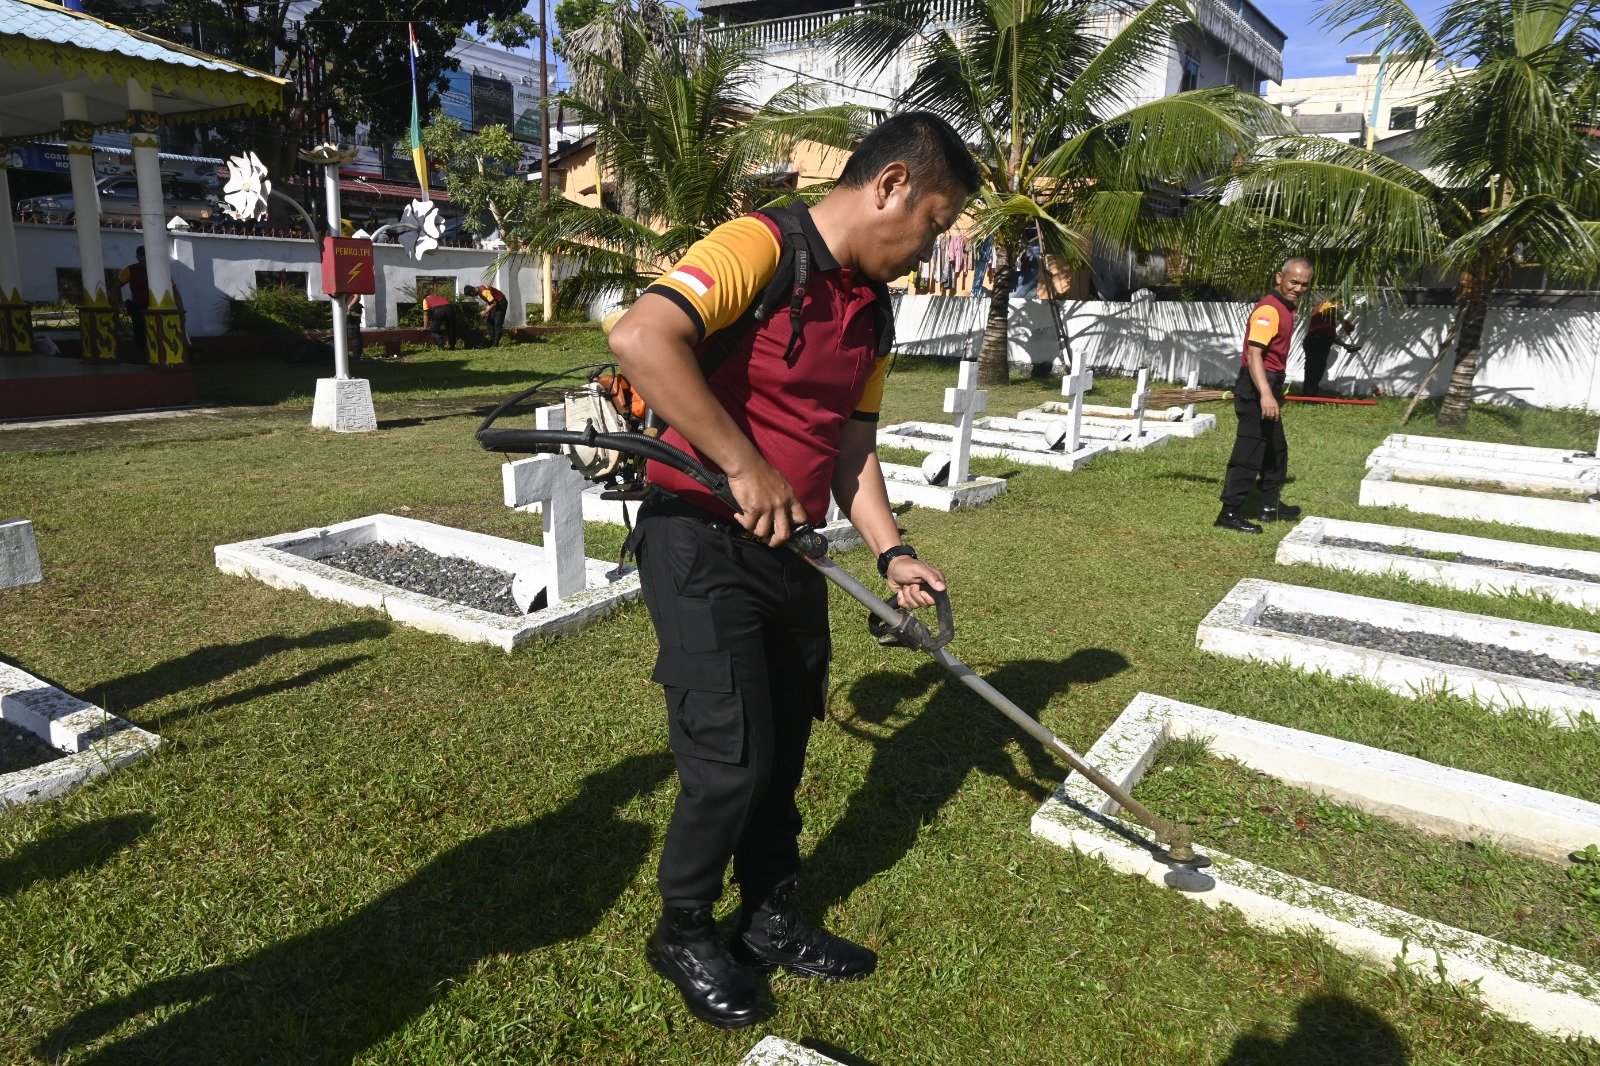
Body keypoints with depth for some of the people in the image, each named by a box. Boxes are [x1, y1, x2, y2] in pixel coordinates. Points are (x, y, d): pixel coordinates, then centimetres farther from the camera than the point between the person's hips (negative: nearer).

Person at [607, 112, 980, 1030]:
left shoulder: (874, 309, 11)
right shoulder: (759, 249, -16)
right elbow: (641, 338, -31)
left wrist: (893, 553, 4)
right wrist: (745, 468, -28)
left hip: (790, 548, 8)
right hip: (701, 542, -8)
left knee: (784, 750, 16)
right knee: (733, 757, -4)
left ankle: (772, 920, 36)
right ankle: (684, 932, 23)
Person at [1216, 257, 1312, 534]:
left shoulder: (1286, 308, 15)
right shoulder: (1268, 309, -18)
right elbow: (1254, 354, -29)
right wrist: (1265, 395, -38)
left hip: (1268, 385, 11)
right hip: (1258, 387, -11)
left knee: (1276, 449, 20)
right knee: (1249, 451, -9)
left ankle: (1271, 505, 33)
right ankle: (1229, 513, -5)